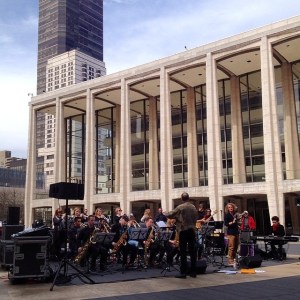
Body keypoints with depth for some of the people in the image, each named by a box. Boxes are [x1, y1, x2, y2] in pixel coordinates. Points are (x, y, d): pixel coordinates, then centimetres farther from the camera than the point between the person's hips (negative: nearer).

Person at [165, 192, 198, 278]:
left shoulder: (180, 207, -10)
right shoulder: (193, 207, 5)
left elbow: (170, 215, -5)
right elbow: (195, 218, 12)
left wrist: (165, 213, 15)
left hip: (183, 230, -5)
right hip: (192, 230, 5)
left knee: (183, 252, -2)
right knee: (192, 251, 7)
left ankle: (183, 272, -2)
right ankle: (193, 272, 11)